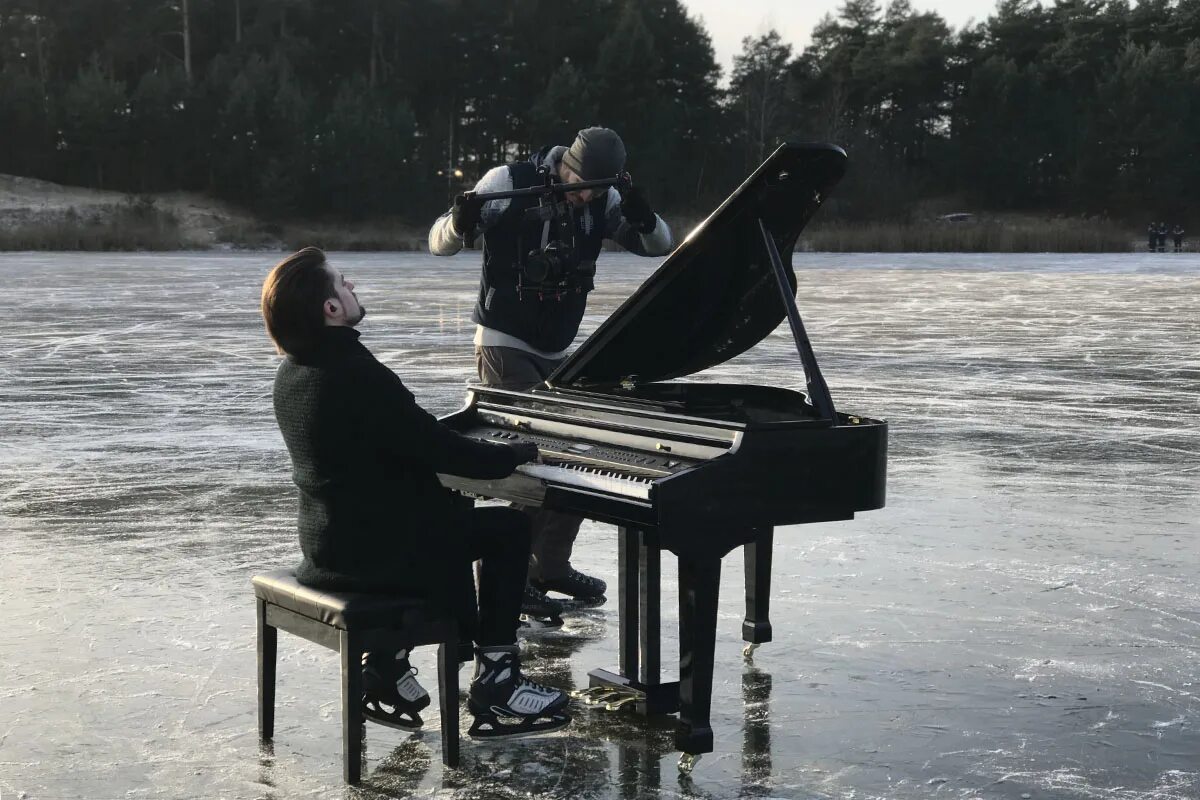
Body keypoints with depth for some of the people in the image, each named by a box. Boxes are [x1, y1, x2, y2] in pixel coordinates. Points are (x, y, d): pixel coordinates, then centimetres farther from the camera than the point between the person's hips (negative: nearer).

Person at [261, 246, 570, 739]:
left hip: (329, 539, 9)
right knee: (509, 531, 5)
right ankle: (495, 686, 10)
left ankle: (386, 669, 26)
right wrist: (519, 453, -4)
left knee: (453, 513, 30)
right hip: (376, 549, -9)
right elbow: (440, 450, -20)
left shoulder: (293, 373, 5)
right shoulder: (357, 375, -24)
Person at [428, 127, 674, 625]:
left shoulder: (604, 202, -1)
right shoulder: (510, 183, -14)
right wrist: (460, 223, -33)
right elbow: (439, 244, -10)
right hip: (505, 345, -6)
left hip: (558, 350, 6)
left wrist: (640, 214, -23)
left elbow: (660, 245, -3)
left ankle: (552, 566, 27)